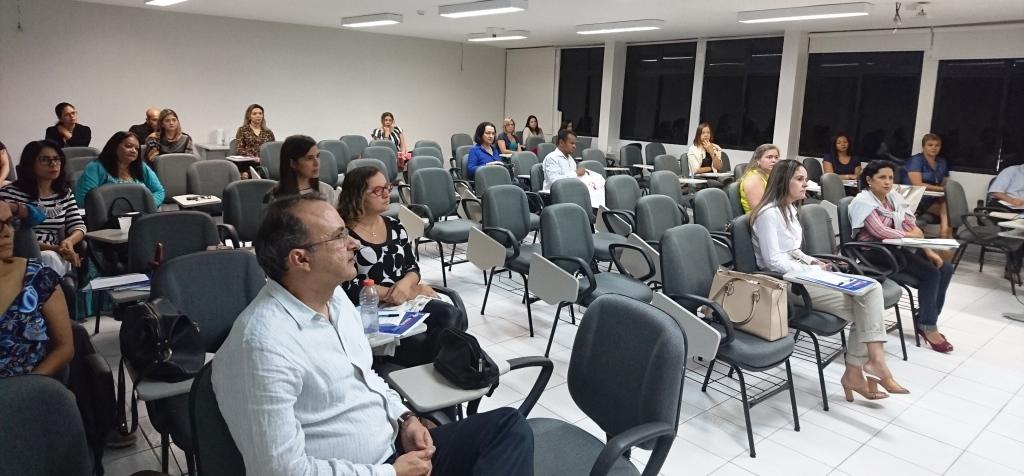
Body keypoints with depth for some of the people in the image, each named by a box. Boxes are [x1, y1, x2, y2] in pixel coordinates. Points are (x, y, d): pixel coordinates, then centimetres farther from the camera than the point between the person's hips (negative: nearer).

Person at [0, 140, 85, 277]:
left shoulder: (65, 193, 14)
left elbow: (79, 226, 7)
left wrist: (69, 241, -17)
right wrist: (51, 248, -22)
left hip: (57, 255, 4)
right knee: (50, 258, -34)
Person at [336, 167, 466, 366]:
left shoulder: (394, 226, 14)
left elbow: (413, 267, 14)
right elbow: (349, 289, -12)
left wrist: (405, 284, -12)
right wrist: (408, 290, -9)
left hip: (407, 301, 6)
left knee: (453, 318, -21)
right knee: (417, 343, -31)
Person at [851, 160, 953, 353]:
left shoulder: (894, 197, 11)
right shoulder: (863, 201, -12)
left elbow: (911, 226, 7)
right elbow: (880, 231, -23)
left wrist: (928, 250, -5)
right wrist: (911, 235, -10)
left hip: (896, 248, 8)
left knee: (945, 269, -3)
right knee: (931, 273, -19)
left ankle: (925, 320, 6)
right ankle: (927, 326, -6)